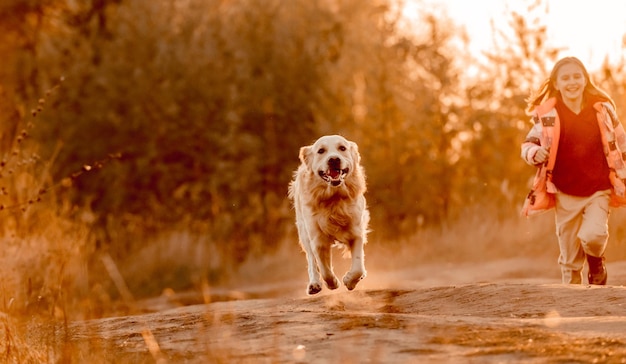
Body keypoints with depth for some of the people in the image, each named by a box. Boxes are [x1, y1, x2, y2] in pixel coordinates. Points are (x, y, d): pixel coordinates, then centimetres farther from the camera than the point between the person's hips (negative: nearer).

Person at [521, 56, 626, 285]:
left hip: (598, 191, 0)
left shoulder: (602, 109, -2)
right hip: (565, 195, 0)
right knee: (570, 258, 5)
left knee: (593, 235, -22)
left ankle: (596, 264, 12)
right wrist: (536, 153, -20)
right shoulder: (547, 114, -7)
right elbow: (529, 144, 2)